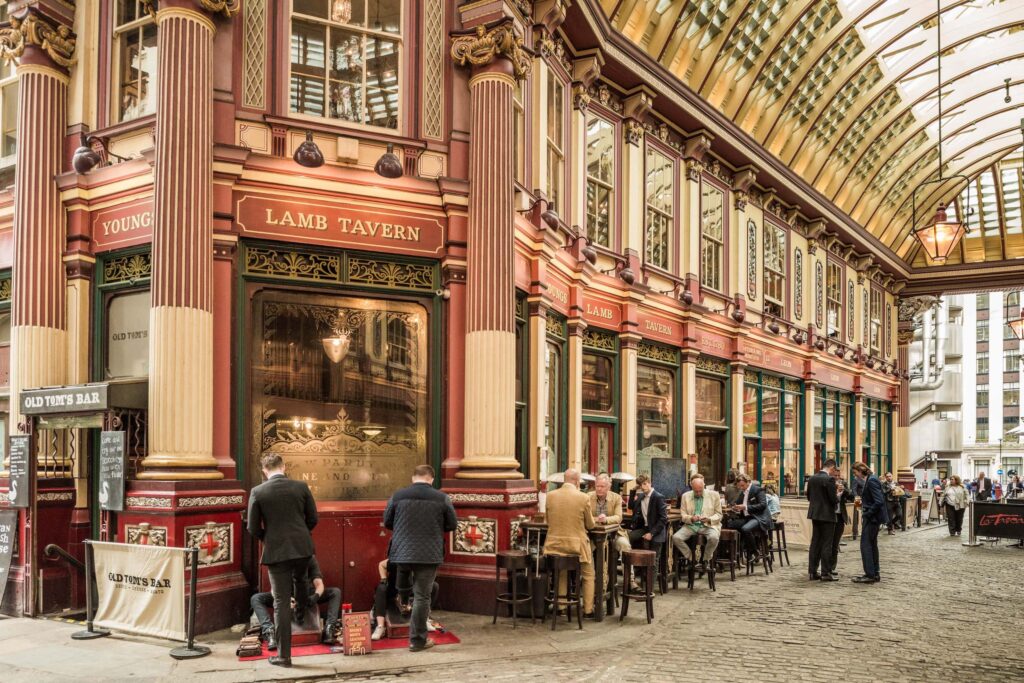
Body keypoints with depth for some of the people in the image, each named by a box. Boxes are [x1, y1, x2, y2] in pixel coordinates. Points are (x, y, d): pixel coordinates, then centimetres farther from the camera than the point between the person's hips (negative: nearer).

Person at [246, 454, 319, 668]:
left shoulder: (257, 492, -6)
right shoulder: (301, 487, -2)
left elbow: (253, 528, -2)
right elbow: (312, 519, 5)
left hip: (276, 551, -2)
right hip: (302, 547, 2)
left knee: (281, 602, 3)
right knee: (300, 580, 33)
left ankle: (284, 655, 6)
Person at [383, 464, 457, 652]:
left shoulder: (398, 496, -1)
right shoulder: (442, 498, -4)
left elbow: (387, 522, 8)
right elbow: (452, 525, 3)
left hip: (402, 552, 2)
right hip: (429, 554, -2)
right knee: (422, 596, 4)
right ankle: (417, 640, 9)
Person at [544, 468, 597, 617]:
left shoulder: (551, 495, -4)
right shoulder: (583, 497, -12)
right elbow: (590, 525, -1)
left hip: (554, 544, 3)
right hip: (576, 545, -3)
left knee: (561, 572, 30)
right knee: (588, 576, 22)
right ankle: (588, 609, 24)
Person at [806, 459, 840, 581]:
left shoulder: (812, 479, 6)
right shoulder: (829, 479, -16)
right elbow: (834, 499, -17)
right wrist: (838, 496, 3)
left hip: (815, 514, 7)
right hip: (827, 515, -7)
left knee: (815, 543, 11)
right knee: (827, 544, -1)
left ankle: (812, 572, 14)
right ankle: (826, 573, 2)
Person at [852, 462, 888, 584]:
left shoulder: (871, 481, -18)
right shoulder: (869, 480, 12)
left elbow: (879, 501, -23)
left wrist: (867, 514, -18)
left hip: (872, 518, -10)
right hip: (871, 517, 10)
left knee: (865, 544, -6)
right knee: (872, 544, 15)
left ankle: (870, 575, -3)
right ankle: (875, 573, 22)